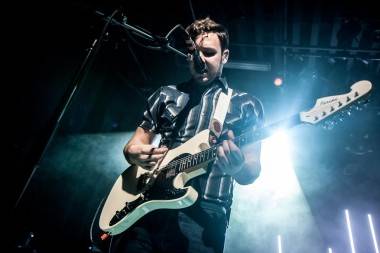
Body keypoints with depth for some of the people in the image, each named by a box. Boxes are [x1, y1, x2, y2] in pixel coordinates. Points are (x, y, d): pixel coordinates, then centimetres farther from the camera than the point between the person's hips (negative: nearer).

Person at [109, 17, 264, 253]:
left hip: (204, 210, -1)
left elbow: (251, 173, 2)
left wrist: (238, 166, -20)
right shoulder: (166, 95, 13)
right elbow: (134, 144, 16)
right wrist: (134, 153, -7)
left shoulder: (247, 105, 7)